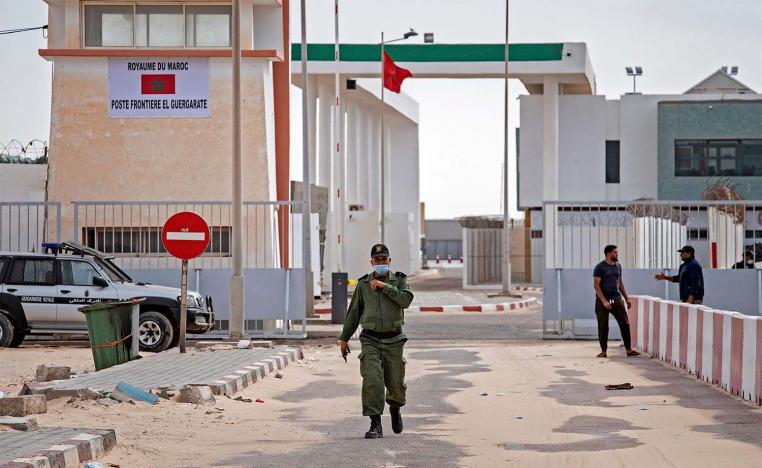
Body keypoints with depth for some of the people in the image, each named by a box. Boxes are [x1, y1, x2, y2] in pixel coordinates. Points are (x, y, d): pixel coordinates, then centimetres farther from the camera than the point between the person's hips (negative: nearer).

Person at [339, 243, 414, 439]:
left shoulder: (399, 280, 4)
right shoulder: (363, 284, 7)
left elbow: (406, 300, -15)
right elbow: (353, 312, 13)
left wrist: (384, 286, -16)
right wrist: (344, 338, 14)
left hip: (393, 340, 0)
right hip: (370, 340, 0)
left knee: (396, 383, 5)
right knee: (372, 380, -16)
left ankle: (395, 409, 39)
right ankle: (375, 425, -13)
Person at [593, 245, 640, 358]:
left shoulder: (618, 266, 12)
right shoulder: (600, 267, -6)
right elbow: (596, 285, -11)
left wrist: (626, 298, 17)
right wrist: (604, 301, -19)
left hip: (617, 299, 5)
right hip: (603, 300, -5)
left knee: (625, 324, -2)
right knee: (603, 326, 0)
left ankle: (629, 349, 1)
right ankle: (604, 351, 9)